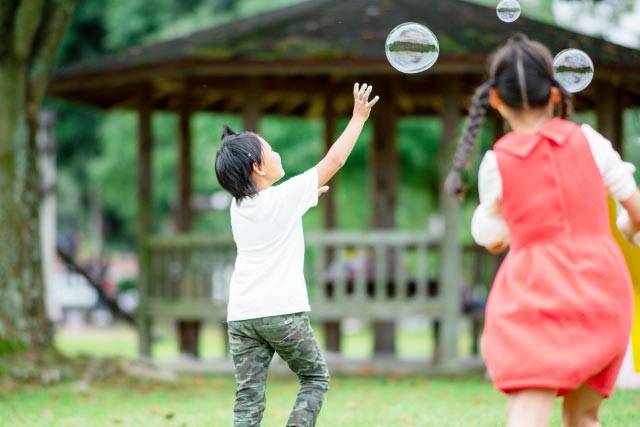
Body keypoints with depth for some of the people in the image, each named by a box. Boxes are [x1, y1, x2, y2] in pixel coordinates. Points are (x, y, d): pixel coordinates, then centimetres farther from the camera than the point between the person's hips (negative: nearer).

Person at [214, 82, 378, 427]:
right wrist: (358, 118, 8)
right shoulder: (286, 197, -7)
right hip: (282, 312, -5)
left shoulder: (238, 207, 8)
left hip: (241, 316, 5)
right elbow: (334, 161, 0)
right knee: (316, 377, 15)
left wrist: (304, 195, 40)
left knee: (248, 398, 2)